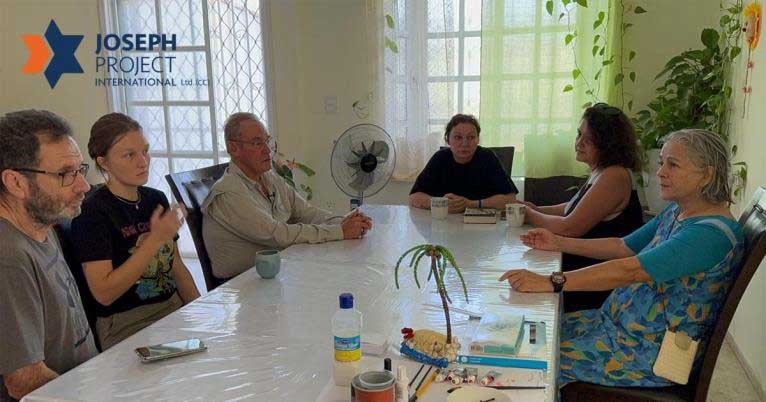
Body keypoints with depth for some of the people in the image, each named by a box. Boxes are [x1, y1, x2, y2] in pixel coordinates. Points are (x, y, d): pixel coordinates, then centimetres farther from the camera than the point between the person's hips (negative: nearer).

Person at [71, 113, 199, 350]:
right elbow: (103, 292, -17)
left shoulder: (156, 199, 10)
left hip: (174, 308, 7)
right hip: (126, 326, -6)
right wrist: (156, 240, -21)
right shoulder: (92, 212, -10)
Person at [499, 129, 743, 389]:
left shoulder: (711, 232, -24)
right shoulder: (676, 211, 7)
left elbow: (630, 270, -34)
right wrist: (558, 243, 6)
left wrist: (552, 282, -38)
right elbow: (624, 247, 14)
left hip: (656, 351, -9)